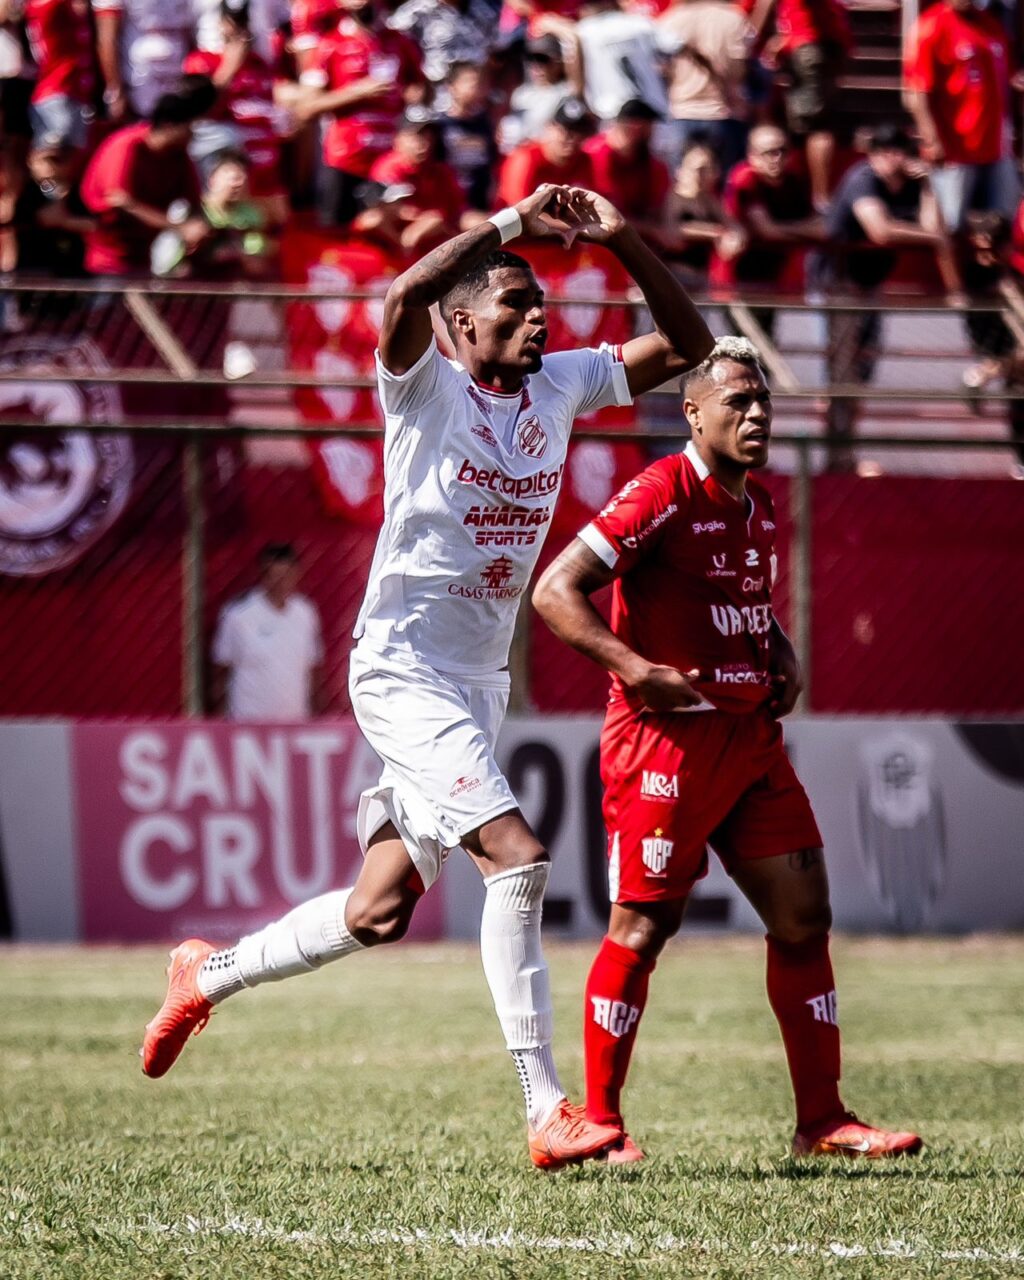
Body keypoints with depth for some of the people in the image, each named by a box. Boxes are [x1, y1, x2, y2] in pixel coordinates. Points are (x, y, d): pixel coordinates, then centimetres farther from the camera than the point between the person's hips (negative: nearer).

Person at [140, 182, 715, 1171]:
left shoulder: (562, 386, 8)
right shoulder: (425, 387, -10)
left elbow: (685, 347, 9)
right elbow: (407, 293, -31)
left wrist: (621, 241, -3)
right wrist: (514, 223, -27)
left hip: (480, 681, 8)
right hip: (403, 669, -8)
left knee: (379, 911, 12)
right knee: (516, 857, -21)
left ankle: (209, 975, 35)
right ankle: (545, 1111, -20)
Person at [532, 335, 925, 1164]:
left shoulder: (761, 508, 14)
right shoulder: (662, 495, -12)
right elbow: (556, 591, -16)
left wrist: (784, 661, 12)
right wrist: (635, 667, -26)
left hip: (752, 737, 8)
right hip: (668, 738, -8)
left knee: (804, 915, 4)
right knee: (644, 925, -5)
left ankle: (822, 1120, 10)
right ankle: (599, 1123, 5)